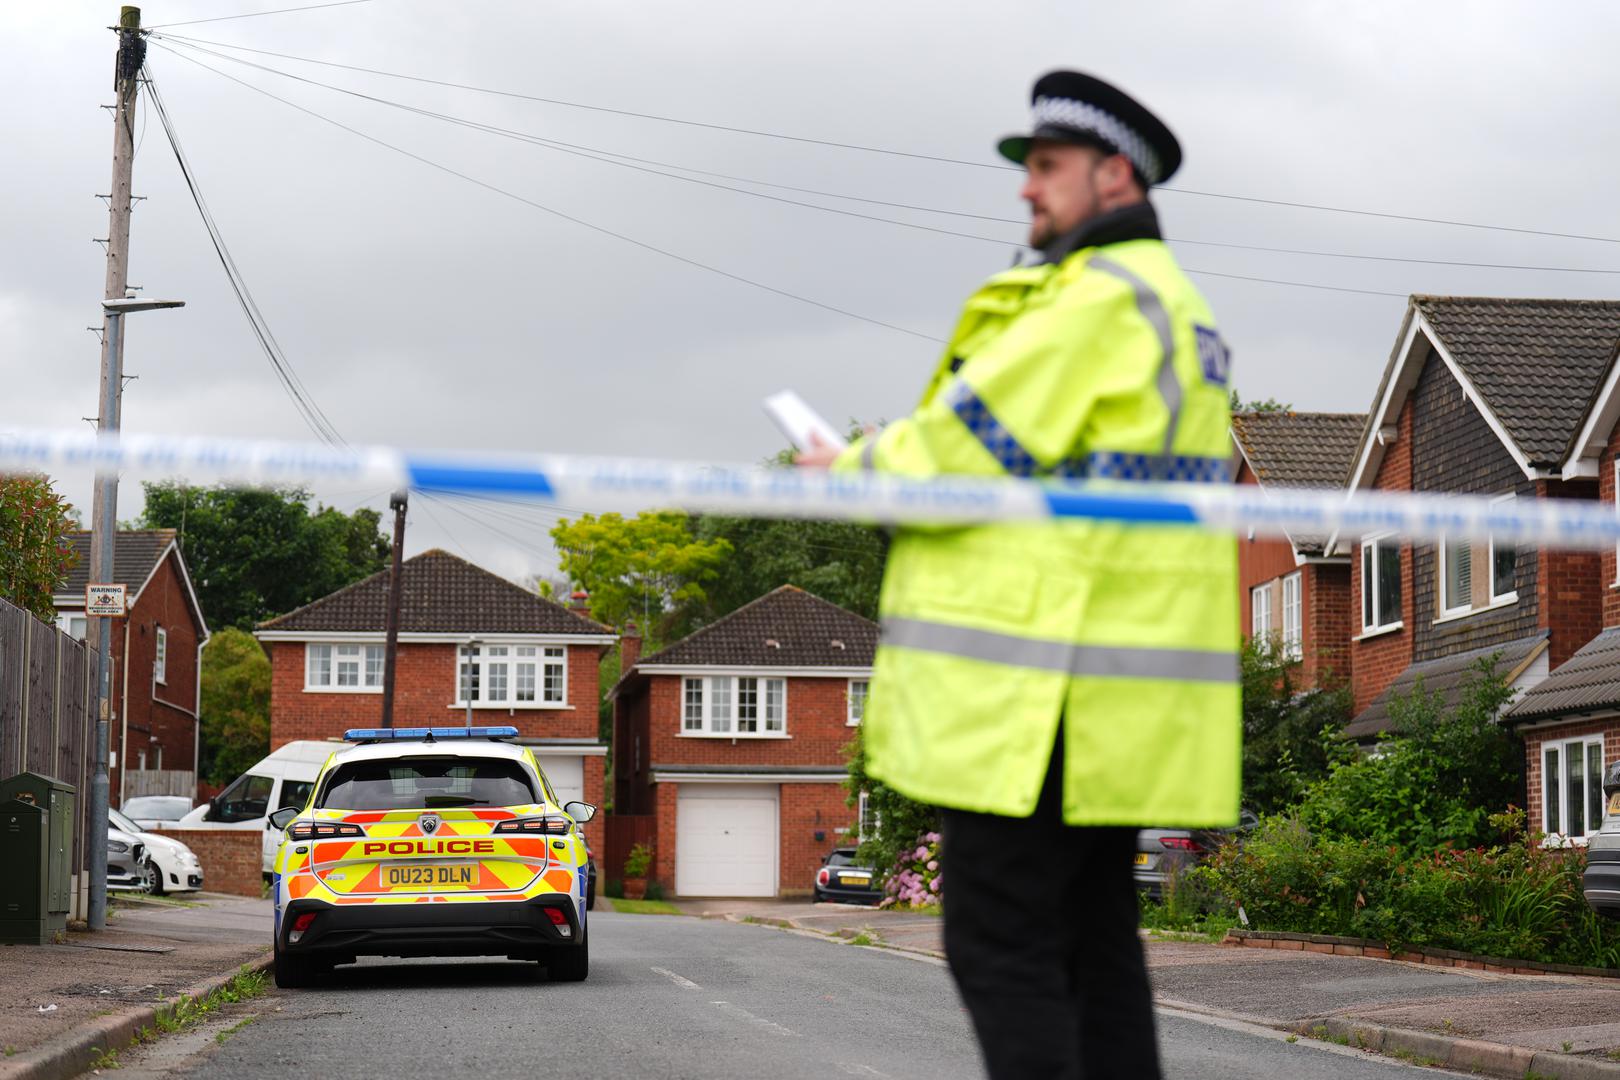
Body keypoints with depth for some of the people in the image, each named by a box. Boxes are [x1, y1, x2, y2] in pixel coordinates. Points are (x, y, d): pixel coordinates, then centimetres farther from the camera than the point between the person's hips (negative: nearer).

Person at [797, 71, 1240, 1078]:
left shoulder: (1098, 299, -13)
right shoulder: (1173, 305, 21)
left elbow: (968, 447, -15)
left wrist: (856, 467, 4)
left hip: (1045, 685, -10)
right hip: (1117, 681, 10)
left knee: (1000, 946, -8)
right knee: (1093, 938, 12)